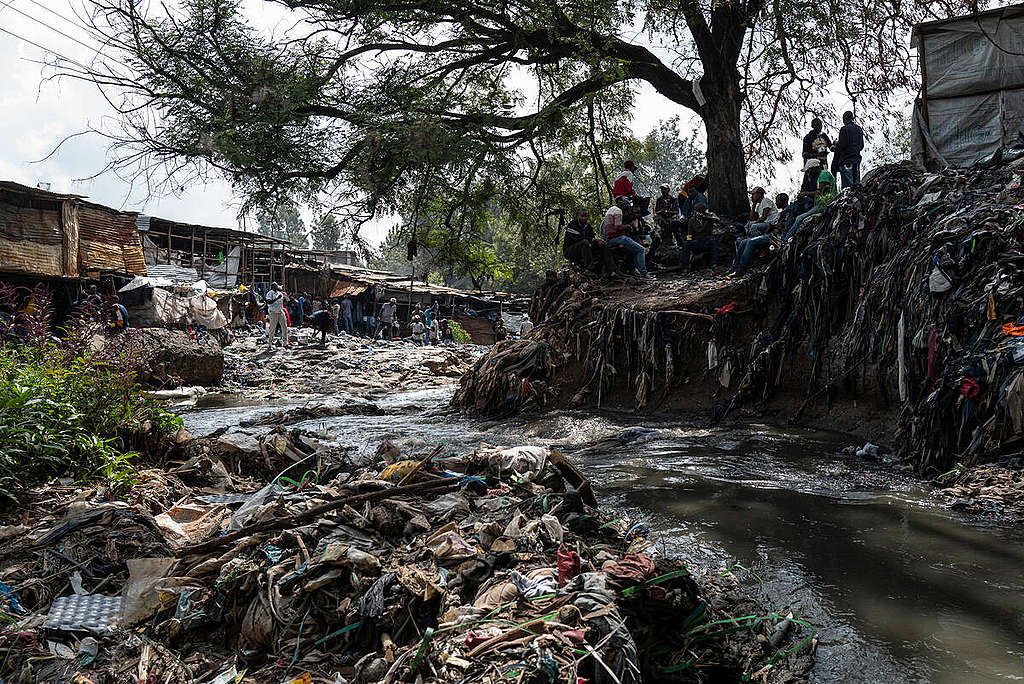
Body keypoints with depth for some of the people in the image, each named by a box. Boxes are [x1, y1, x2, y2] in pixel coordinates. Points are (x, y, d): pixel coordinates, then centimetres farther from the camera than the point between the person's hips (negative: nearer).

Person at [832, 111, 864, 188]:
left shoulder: (844, 129, -9)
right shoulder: (859, 129, 14)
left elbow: (842, 145, -14)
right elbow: (861, 146, 17)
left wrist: (836, 143, 5)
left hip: (846, 159, -7)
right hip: (857, 158, 7)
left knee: (847, 184, -11)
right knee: (857, 183, 9)